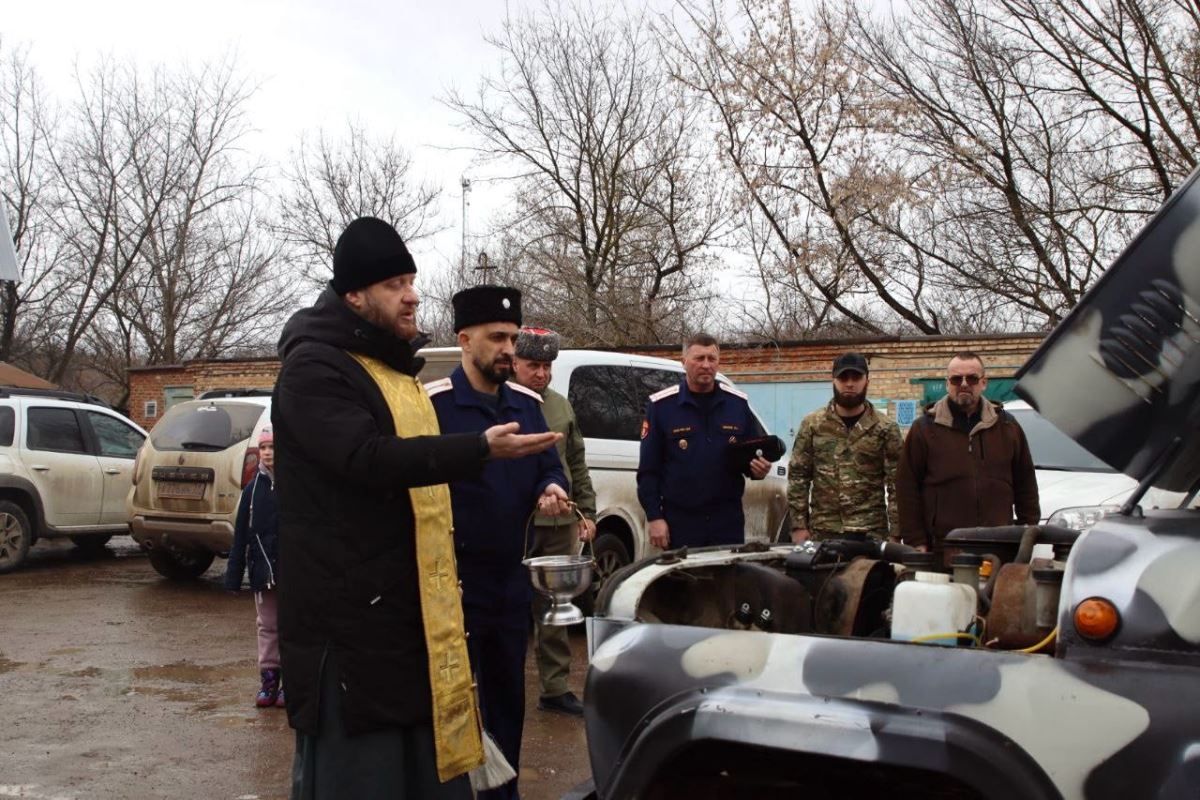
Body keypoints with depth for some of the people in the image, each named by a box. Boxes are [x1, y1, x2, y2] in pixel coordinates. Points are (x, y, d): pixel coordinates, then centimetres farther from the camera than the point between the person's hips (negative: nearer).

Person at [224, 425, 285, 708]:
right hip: (263, 569, 4)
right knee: (267, 626, 10)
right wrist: (234, 575, 4)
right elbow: (241, 534, 7)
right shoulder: (253, 488, 6)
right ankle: (269, 680, 18)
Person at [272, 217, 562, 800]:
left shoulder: (393, 369, 19)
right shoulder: (313, 367, -11)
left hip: (413, 612, 9)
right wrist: (480, 450, -33)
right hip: (349, 615, -9)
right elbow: (369, 459, -26)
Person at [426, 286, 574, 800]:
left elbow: (550, 465, 15)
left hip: (512, 577, 6)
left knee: (507, 697, 16)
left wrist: (552, 489, -9)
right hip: (454, 577, -6)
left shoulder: (527, 403, 9)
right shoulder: (433, 402, -11)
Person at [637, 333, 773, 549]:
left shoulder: (737, 403, 9)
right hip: (680, 522, -2)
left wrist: (759, 469, -5)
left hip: (728, 520, 3)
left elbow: (754, 453, 18)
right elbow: (648, 469, -1)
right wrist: (654, 517, -7)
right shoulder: (661, 405, 0)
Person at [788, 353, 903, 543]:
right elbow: (797, 477, 4)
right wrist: (799, 525, -3)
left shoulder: (886, 429, 2)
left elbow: (896, 485, 0)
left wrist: (895, 534, -6)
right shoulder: (812, 425, 4)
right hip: (822, 533, 1)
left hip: (871, 533, -1)